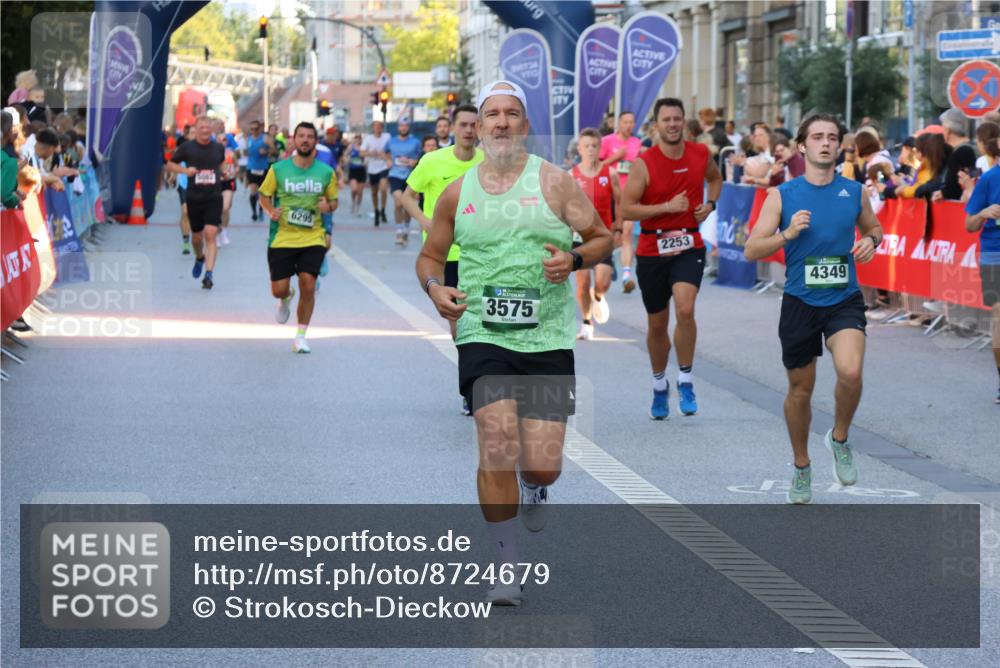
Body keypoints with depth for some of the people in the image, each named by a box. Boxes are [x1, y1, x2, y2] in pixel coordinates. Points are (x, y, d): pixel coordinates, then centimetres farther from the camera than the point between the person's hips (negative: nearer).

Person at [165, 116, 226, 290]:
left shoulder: (219, 148, 6)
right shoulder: (187, 147, -1)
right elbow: (170, 164, 7)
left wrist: (221, 173, 8)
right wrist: (185, 170, -10)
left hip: (214, 197, 0)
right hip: (194, 197, 0)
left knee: (210, 234, -15)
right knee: (197, 235, 12)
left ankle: (209, 274, -17)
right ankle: (199, 258, 46)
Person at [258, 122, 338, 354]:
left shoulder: (326, 172, 2)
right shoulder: (278, 169, -1)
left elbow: (333, 201, 12)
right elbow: (264, 196, 8)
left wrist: (328, 206, -11)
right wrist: (271, 211, -13)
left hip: (313, 239, 0)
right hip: (282, 238, 0)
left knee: (308, 285, -12)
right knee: (278, 289, -1)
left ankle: (301, 336, 4)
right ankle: (286, 299, 39)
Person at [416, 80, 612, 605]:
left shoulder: (553, 182, 2)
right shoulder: (457, 193, 8)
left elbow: (603, 237, 7)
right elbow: (430, 255, 20)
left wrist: (575, 258, -14)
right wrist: (435, 287, -2)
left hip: (548, 339, 0)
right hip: (482, 335, 0)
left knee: (544, 464, -3)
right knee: (497, 446, -16)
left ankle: (534, 489, 38)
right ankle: (507, 567, -4)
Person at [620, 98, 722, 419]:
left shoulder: (700, 154, 0)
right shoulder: (644, 163, -10)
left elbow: (715, 178, 23)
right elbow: (626, 209, -13)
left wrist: (710, 204, 5)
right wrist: (667, 206, -19)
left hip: (688, 246, 0)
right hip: (652, 248, 0)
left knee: (685, 310, -23)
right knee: (657, 324, 11)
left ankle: (685, 380, -8)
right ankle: (659, 386, 32)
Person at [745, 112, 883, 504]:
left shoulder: (854, 192, 2)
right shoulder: (782, 195, -3)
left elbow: (873, 228, 21)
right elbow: (751, 251, -5)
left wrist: (870, 242, -2)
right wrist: (787, 234, -21)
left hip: (844, 300, 0)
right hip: (800, 303, 0)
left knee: (850, 372, -25)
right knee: (800, 389, 10)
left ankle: (840, 439, 3)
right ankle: (802, 468, 31)